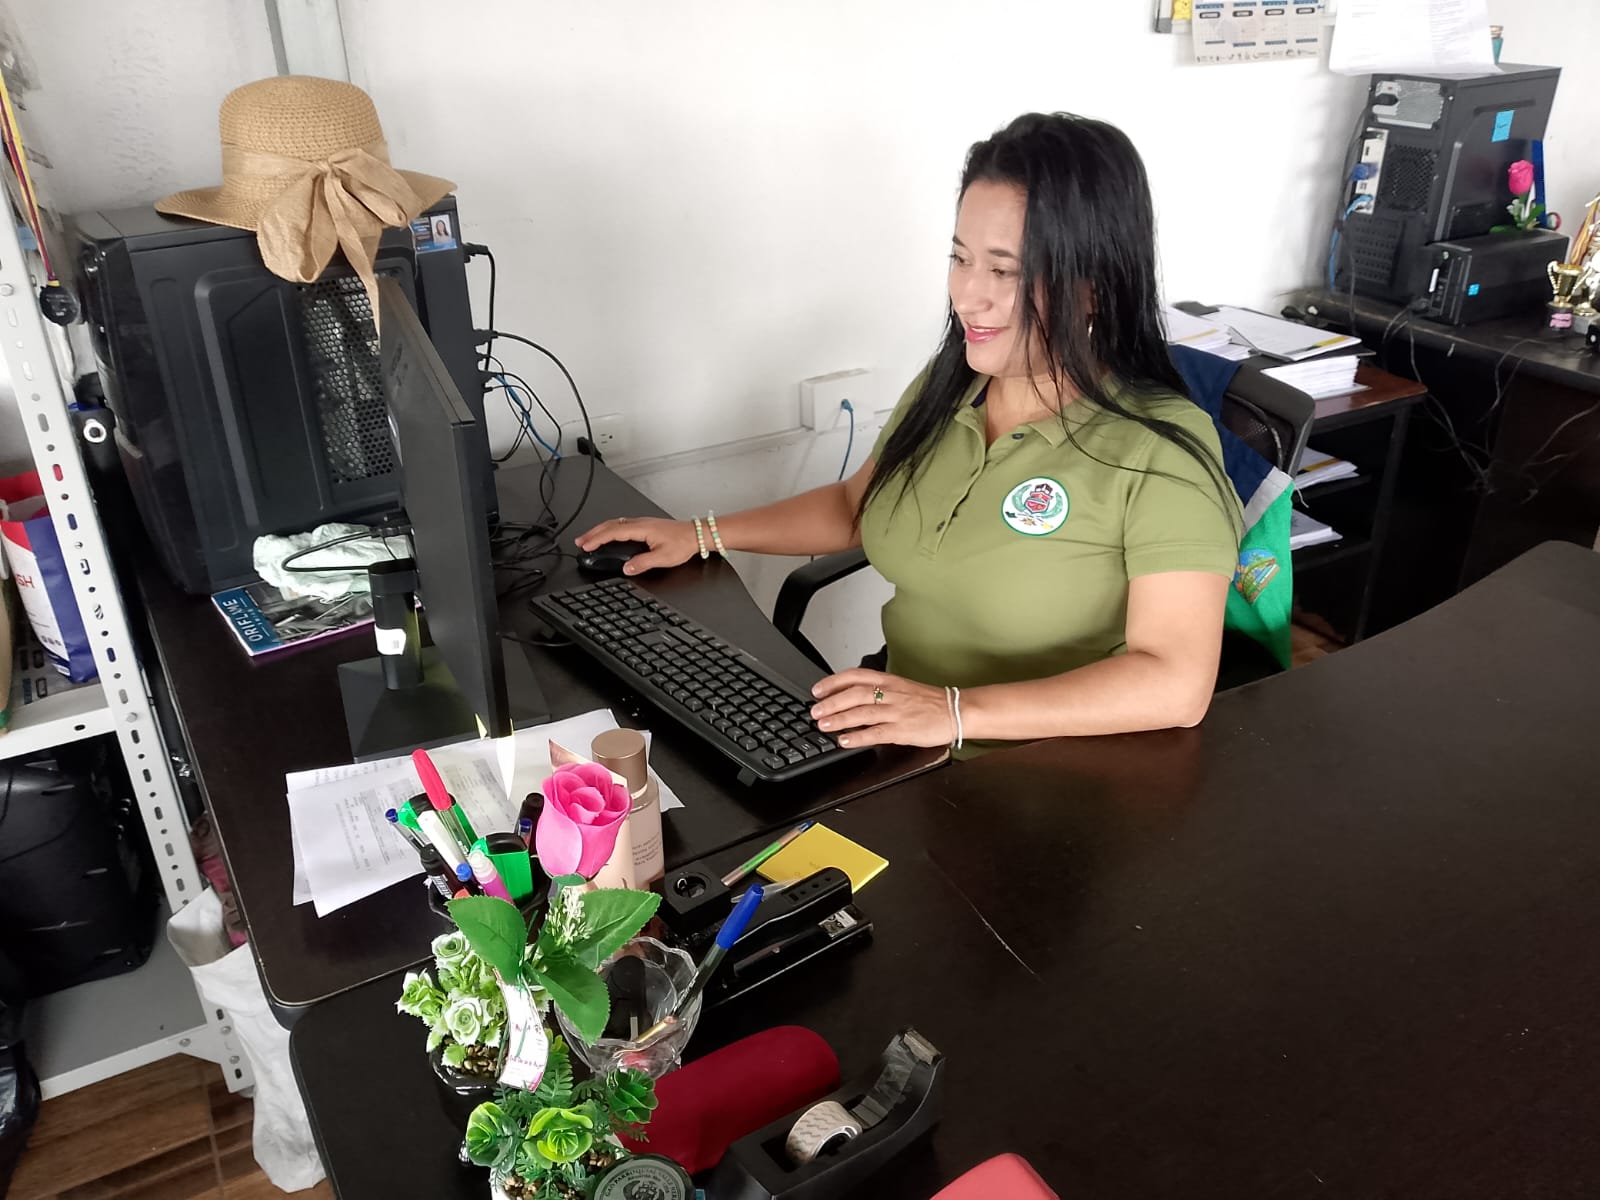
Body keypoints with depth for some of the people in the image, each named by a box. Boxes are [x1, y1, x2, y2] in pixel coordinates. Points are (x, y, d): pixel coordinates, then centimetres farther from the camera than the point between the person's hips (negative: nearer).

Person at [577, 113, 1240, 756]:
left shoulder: (1159, 450, -16)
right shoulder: (946, 385, 4)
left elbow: (1177, 684, -24)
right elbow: (857, 504, 21)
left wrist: (958, 710, -32)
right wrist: (702, 533, 14)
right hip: (901, 741, 6)